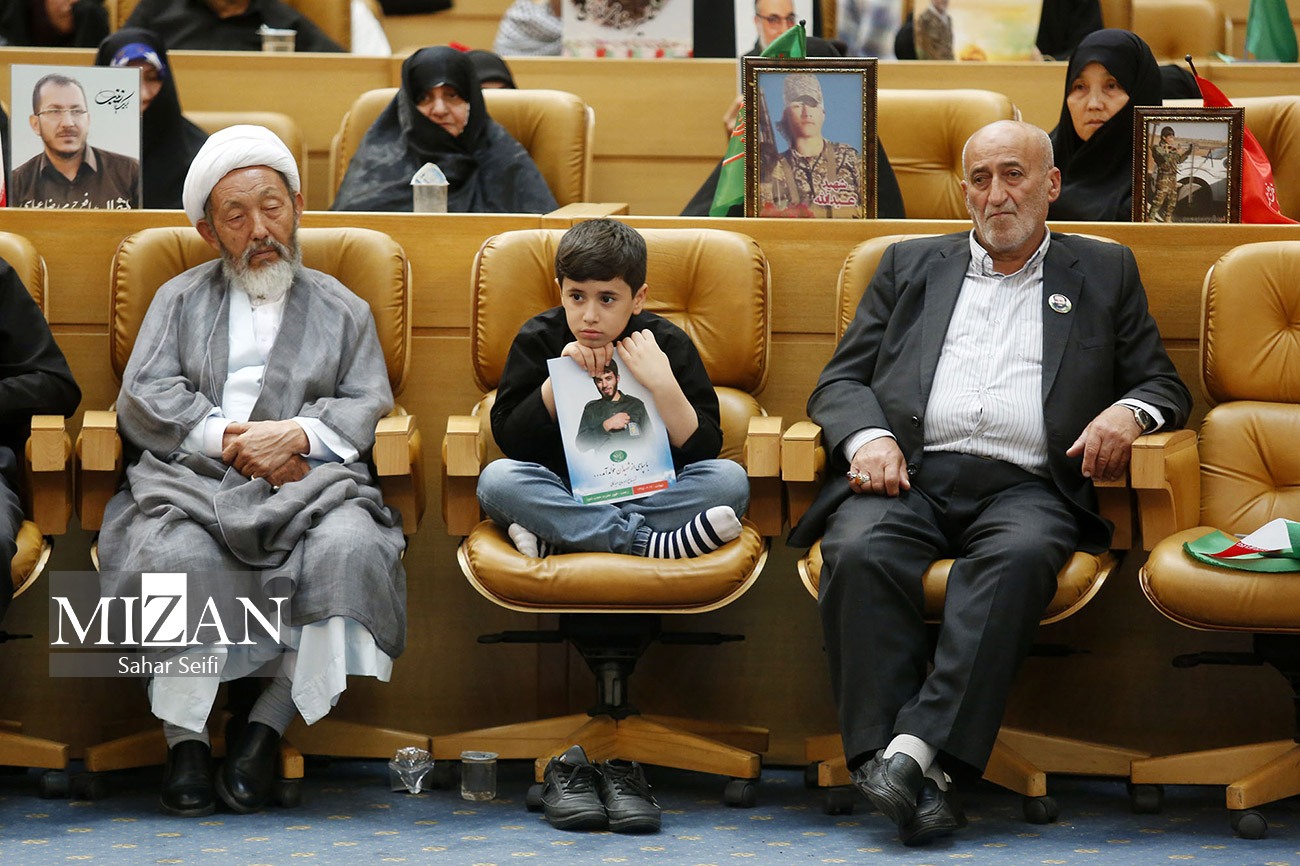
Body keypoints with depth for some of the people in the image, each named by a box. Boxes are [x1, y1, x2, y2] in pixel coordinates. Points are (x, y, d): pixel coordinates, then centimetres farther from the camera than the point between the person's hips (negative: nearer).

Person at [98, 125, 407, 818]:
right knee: (179, 553, -36)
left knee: (351, 545, -34)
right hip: (191, 475, 0)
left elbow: (367, 408, 10)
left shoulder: (341, 310, 24)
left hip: (308, 479, 1)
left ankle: (269, 722, -22)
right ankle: (184, 738, -23)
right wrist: (230, 441, -7)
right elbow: (142, 400, 8)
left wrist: (298, 434, -11)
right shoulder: (180, 299, 23)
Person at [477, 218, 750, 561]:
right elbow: (509, 441, -8)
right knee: (496, 478, -28)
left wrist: (663, 384, -24)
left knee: (731, 479, -26)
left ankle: (554, 535, -28)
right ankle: (643, 542, -35)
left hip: (648, 492, 1)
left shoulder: (668, 343, -5)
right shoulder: (538, 339, -2)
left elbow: (704, 450, -10)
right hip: (565, 490, 0)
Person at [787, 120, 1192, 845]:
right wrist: (868, 438, -5)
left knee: (1021, 555, -37)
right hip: (909, 474, 1)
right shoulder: (911, 265, 25)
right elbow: (839, 383, 19)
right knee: (860, 553, -33)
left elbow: (1166, 386, 21)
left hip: (1024, 487, -1)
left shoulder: (1104, 273, 24)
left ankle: (919, 745, -44)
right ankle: (887, 760, -38)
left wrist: (1128, 411, -4)